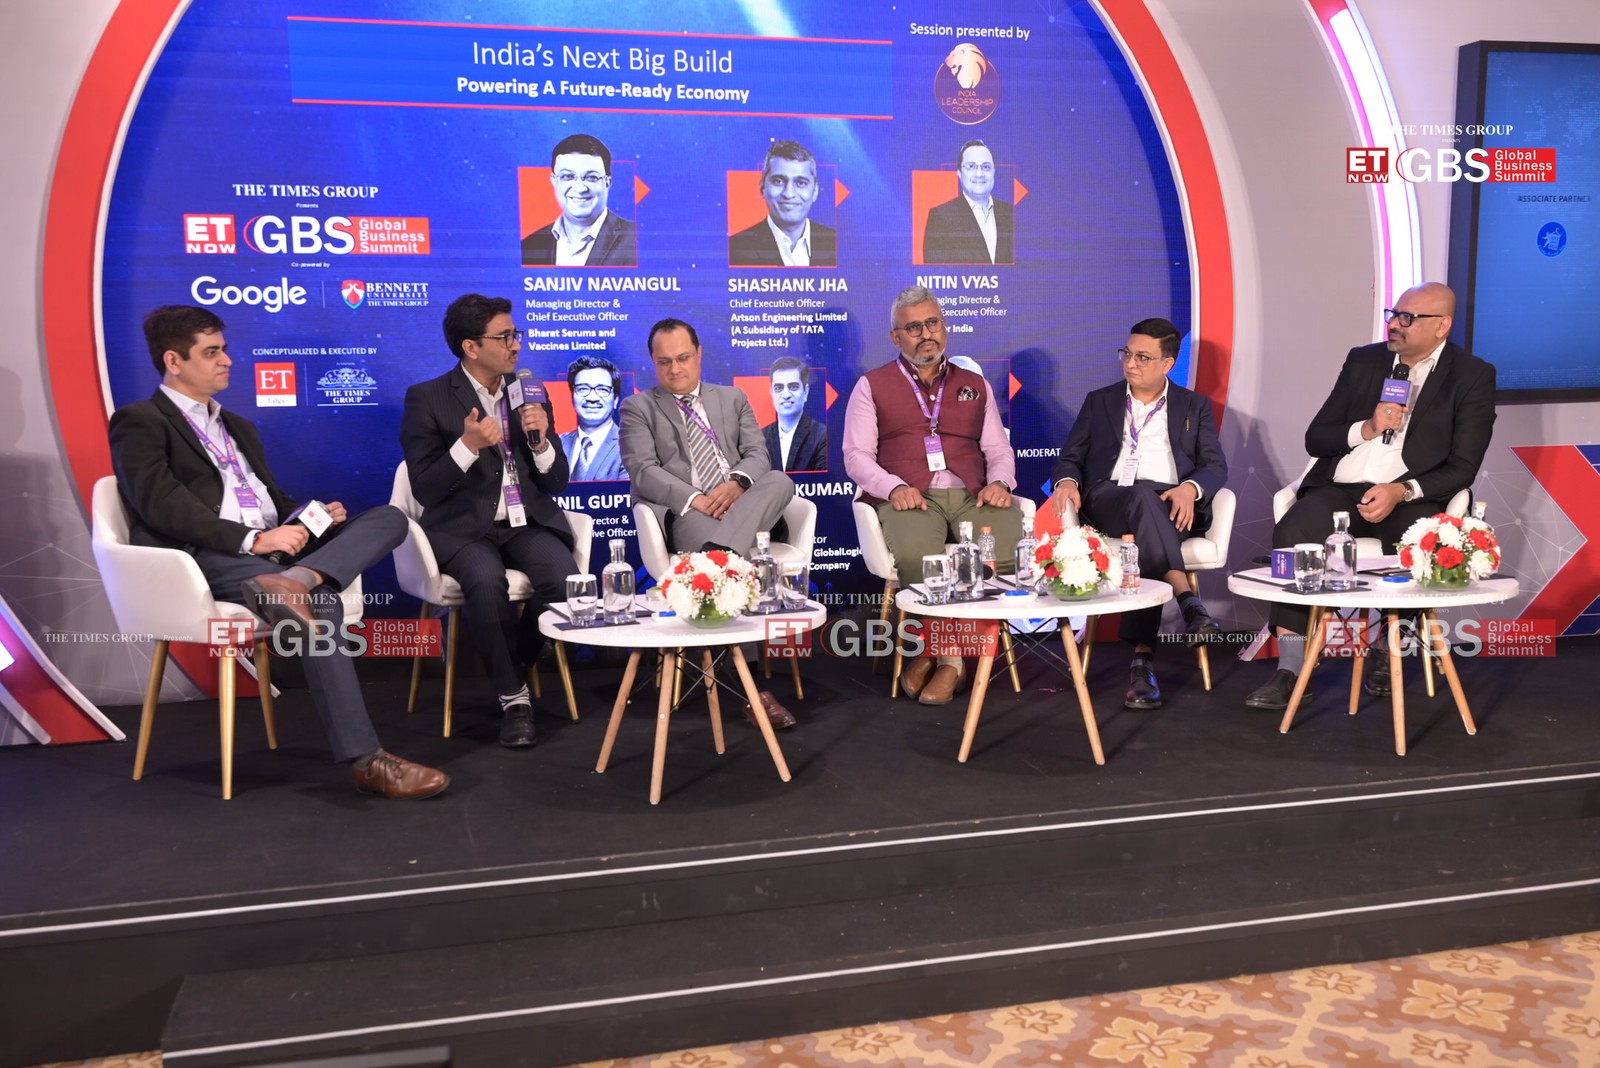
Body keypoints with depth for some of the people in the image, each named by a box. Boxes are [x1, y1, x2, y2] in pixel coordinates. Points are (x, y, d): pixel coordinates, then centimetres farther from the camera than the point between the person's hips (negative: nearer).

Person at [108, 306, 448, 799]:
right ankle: (366, 759, -31)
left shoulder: (239, 428, 30)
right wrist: (253, 539, -21)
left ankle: (289, 582, -39)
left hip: (276, 546, 8)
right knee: (322, 605, -33)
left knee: (388, 517, -11)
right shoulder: (139, 422, 5)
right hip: (210, 556, -8)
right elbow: (163, 505, -11)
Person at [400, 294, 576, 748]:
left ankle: (509, 667, 3)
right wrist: (468, 445, -21)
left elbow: (556, 482, 11)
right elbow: (425, 490, -7)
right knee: (486, 581, -36)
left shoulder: (529, 393, 11)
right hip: (465, 528, -3)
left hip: (528, 523, 4)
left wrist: (540, 441, -9)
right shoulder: (426, 399, -1)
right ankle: (513, 695, -14)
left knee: (566, 579, -27)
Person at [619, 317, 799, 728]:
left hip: (741, 506, 4)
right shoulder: (638, 408, 14)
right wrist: (695, 499, -20)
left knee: (779, 481, -30)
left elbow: (757, 455, 11)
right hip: (681, 512, -4)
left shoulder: (733, 399, 25)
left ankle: (714, 556, -51)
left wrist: (737, 484, -14)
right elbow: (643, 472, -3)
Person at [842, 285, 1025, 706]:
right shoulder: (872, 386, 18)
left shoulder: (975, 385, 27)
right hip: (909, 499, -2)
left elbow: (998, 450, 22)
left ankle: (940, 653, -15)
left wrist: (999, 483, -2)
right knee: (917, 555, -38)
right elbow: (856, 455, 8)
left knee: (1007, 551, -31)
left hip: (972, 495, 3)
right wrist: (894, 487, -12)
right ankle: (950, 654, -15)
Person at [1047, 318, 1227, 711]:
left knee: (1147, 545, -38)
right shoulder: (1099, 402, 24)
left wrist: (1190, 488, -16)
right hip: (1107, 499, 0)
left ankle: (1143, 656, -45)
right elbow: (1070, 458, 18)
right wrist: (1067, 482, -8)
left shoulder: (1194, 406, 21)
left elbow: (1216, 467, 9)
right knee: (1141, 496, -39)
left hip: (1172, 507, 1)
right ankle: (1188, 602, -52)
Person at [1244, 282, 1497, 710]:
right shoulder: (1363, 361, 14)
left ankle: (1390, 654, -7)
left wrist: (1401, 492, -19)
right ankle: (1289, 671, -25)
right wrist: (1366, 429, -7)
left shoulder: (1472, 376, 4)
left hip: (1410, 496, -2)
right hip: (1340, 489, 3)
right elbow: (1315, 440, 11)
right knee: (1290, 532, -28)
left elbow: (1462, 467, -3)